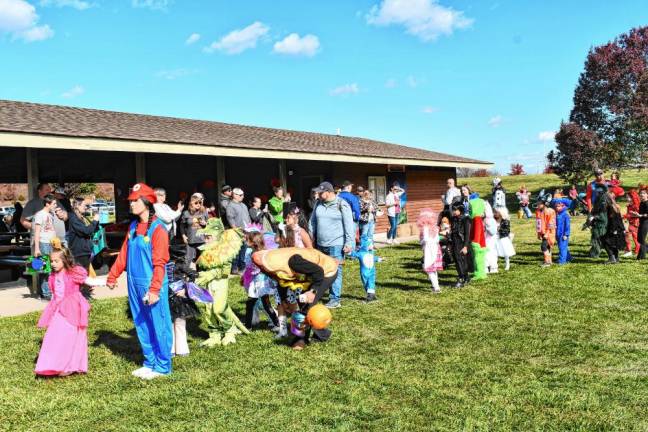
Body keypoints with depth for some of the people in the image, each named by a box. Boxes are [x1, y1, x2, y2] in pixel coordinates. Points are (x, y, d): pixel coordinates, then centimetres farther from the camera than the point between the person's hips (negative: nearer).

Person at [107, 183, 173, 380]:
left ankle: (162, 366, 14)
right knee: (141, 326, 14)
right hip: (134, 284, 8)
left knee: (158, 325, 2)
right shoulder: (133, 226, 11)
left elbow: (160, 262, -16)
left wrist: (154, 289, -20)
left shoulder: (157, 228, -13)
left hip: (151, 285, -7)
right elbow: (124, 254, 15)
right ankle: (149, 363, 27)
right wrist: (112, 276, 12)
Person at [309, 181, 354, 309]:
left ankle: (335, 299, 0)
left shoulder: (342, 205, -8)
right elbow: (312, 222, 19)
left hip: (336, 245, -6)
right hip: (320, 245, 6)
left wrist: (349, 243, -12)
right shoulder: (319, 204, 9)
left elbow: (349, 225, -8)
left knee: (335, 271, -5)